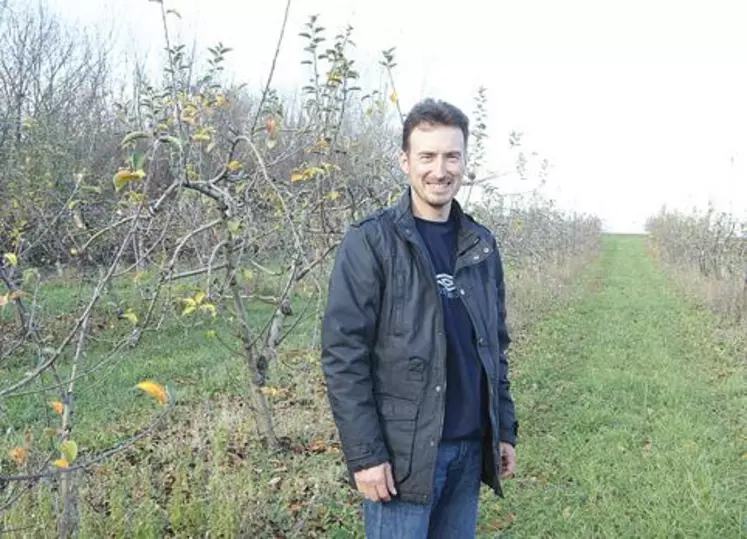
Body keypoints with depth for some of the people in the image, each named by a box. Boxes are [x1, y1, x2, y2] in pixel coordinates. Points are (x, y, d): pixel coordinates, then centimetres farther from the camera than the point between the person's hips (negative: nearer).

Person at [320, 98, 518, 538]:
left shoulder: (481, 245, 9)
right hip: (403, 451, -5)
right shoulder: (371, 242, -9)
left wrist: (505, 430, 11)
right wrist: (364, 453, -15)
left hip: (470, 449, 5)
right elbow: (343, 353, -12)